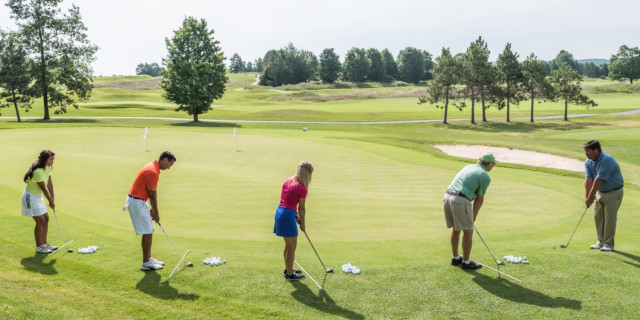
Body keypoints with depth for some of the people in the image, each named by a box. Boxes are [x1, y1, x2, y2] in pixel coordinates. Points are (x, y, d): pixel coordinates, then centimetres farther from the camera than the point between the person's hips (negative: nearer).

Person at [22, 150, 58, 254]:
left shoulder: (47, 167, -1)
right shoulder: (37, 171, -28)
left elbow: (50, 183, 1)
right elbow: (43, 188, -21)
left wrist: (52, 198, 0)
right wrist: (50, 201, -11)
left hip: (38, 196, 9)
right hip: (30, 197, -9)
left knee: (46, 219, 11)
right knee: (40, 221, -8)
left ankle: (44, 243, 21)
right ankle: (38, 247, 3)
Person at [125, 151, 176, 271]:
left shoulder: (153, 166, 9)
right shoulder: (153, 172, -24)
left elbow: (153, 193, 11)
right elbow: (152, 195, -16)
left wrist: (154, 210, 9)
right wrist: (156, 213, -5)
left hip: (140, 201, 10)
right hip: (137, 202, -10)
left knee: (149, 230, 15)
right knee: (147, 232, -4)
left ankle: (149, 259, 23)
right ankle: (146, 263, 5)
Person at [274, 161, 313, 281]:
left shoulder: (288, 181, 7)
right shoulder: (302, 188, -16)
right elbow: (301, 208, -6)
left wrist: (295, 214, 10)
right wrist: (302, 223, 7)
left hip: (280, 211, 9)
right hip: (288, 216, -8)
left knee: (288, 244, 23)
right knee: (292, 246, 7)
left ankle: (288, 269, 37)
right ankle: (290, 275, 17)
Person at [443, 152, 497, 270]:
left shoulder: (469, 167, 20)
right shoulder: (486, 177, -1)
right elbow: (479, 199, 3)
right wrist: (474, 216, 17)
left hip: (448, 196, 8)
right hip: (461, 201, -8)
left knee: (456, 229, 21)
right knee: (468, 232, 6)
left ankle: (456, 258, 32)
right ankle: (466, 262, 15)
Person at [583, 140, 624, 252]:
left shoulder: (607, 160, -27)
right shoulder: (588, 163, -2)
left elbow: (598, 181, -26)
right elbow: (588, 180, -9)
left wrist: (591, 197, -22)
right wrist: (587, 197, -18)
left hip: (613, 192, -7)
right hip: (600, 192, 7)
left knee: (610, 218, -6)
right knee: (598, 216, 8)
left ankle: (608, 244, 3)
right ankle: (601, 241, 19)